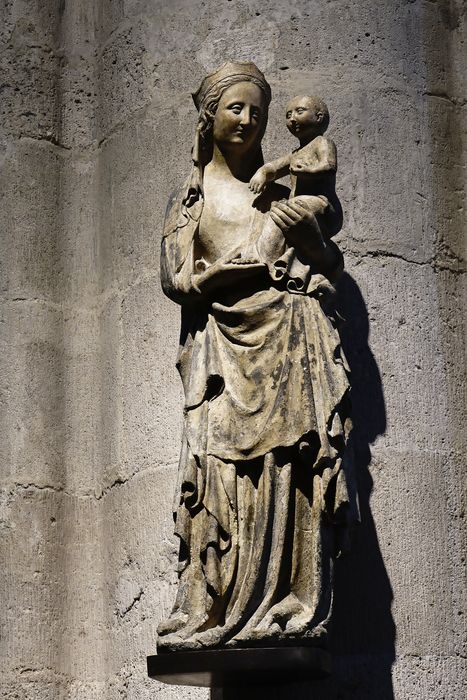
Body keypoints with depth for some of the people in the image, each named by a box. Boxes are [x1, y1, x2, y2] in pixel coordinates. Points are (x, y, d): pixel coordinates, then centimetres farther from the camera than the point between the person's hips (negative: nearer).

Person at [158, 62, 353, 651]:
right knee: (228, 466, -15)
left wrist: (307, 233, 0)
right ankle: (215, 614, -17)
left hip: (293, 341, 1)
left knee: (293, 472, -11)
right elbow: (174, 280, 8)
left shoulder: (282, 190, 23)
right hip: (226, 343, -1)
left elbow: (332, 270, 19)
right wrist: (215, 275, -12)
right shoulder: (190, 198, 18)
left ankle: (290, 611, -14)